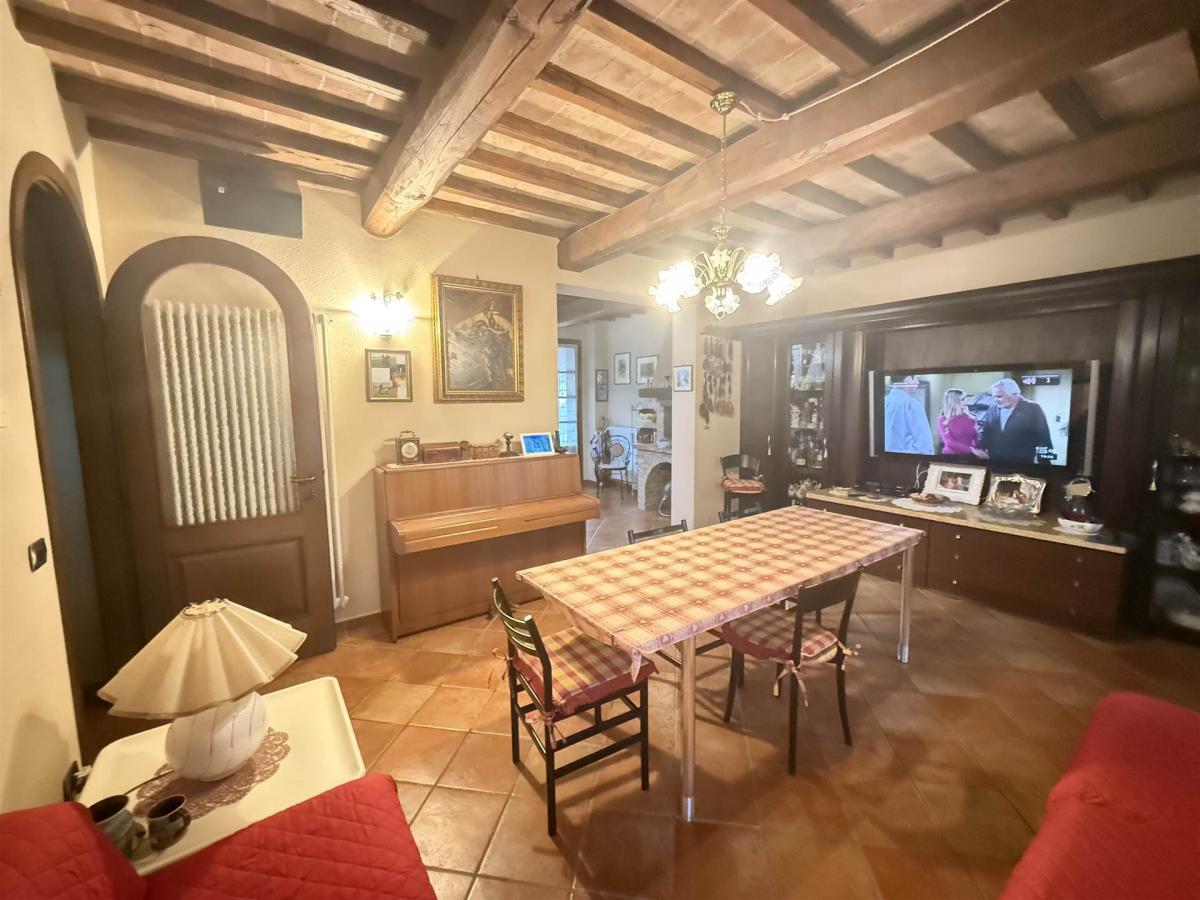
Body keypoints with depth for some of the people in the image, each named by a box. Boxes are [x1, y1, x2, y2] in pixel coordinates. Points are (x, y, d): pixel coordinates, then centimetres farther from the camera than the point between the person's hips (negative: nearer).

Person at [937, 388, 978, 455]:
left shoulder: (969, 418, 7)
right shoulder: (943, 420, -4)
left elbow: (976, 438, 8)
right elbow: (949, 442, -13)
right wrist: (971, 450, -20)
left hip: (969, 455, 4)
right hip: (952, 455, -4)